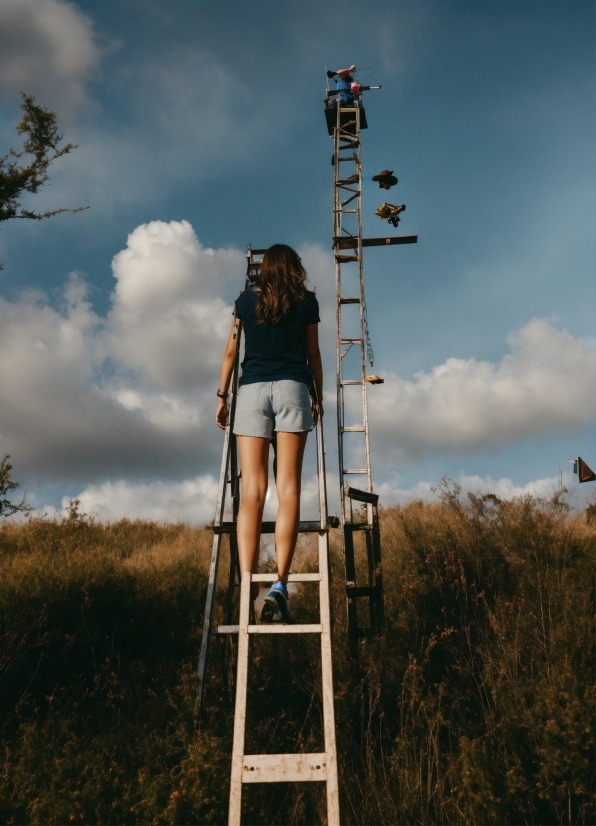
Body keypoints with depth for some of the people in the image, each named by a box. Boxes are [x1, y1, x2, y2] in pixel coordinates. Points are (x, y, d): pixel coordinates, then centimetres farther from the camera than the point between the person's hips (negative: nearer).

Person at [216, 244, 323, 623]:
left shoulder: (245, 300, 15)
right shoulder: (307, 301, 12)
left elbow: (231, 352, 13)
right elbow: (313, 354, 13)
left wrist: (223, 397, 17)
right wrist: (319, 397, 20)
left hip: (252, 390, 1)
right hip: (292, 389, -1)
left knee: (252, 490, -4)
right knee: (288, 489, -6)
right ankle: (280, 584, -14)